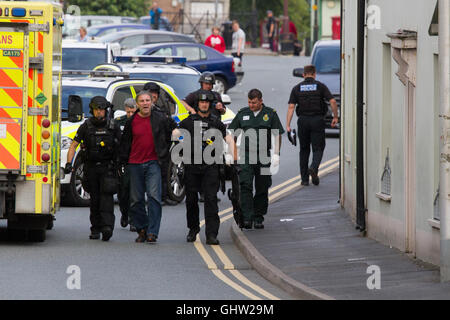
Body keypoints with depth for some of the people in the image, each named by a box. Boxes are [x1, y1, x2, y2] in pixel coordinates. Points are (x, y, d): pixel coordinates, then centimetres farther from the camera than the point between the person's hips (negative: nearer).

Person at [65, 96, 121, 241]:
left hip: (107, 168, -2)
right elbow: (73, 145, 3)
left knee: (106, 196, -16)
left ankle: (107, 227, -26)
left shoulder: (112, 127, 2)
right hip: (91, 168, 2)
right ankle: (95, 229, 17)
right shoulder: (86, 127, 1)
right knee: (94, 199, 7)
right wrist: (69, 163, -8)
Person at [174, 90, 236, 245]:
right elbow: (175, 133, 0)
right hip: (191, 166, 1)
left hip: (210, 166, -1)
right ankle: (193, 229, 27)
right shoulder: (189, 121, 8)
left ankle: (211, 235, -14)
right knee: (191, 199, 7)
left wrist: (229, 154, -2)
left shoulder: (216, 122, 10)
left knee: (211, 199, -10)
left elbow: (229, 138, 13)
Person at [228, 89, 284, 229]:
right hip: (246, 156, 0)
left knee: (262, 189, 5)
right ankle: (247, 218, -19)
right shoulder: (242, 113, 9)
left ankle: (258, 218, 15)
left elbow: (278, 135, 4)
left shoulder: (270, 114, 4)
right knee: (245, 186, -14)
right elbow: (231, 133, 14)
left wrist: (276, 154, -5)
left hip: (263, 157, 0)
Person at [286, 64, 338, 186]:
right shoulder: (320, 86, 1)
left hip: (303, 121, 2)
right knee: (318, 148, 5)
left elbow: (291, 107, -3)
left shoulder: (297, 88, 5)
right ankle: (314, 168, -23)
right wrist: (335, 117, 3)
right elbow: (332, 101, -8)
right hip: (317, 120, -2)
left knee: (304, 149, 13)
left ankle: (304, 179, 13)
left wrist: (288, 125, -5)